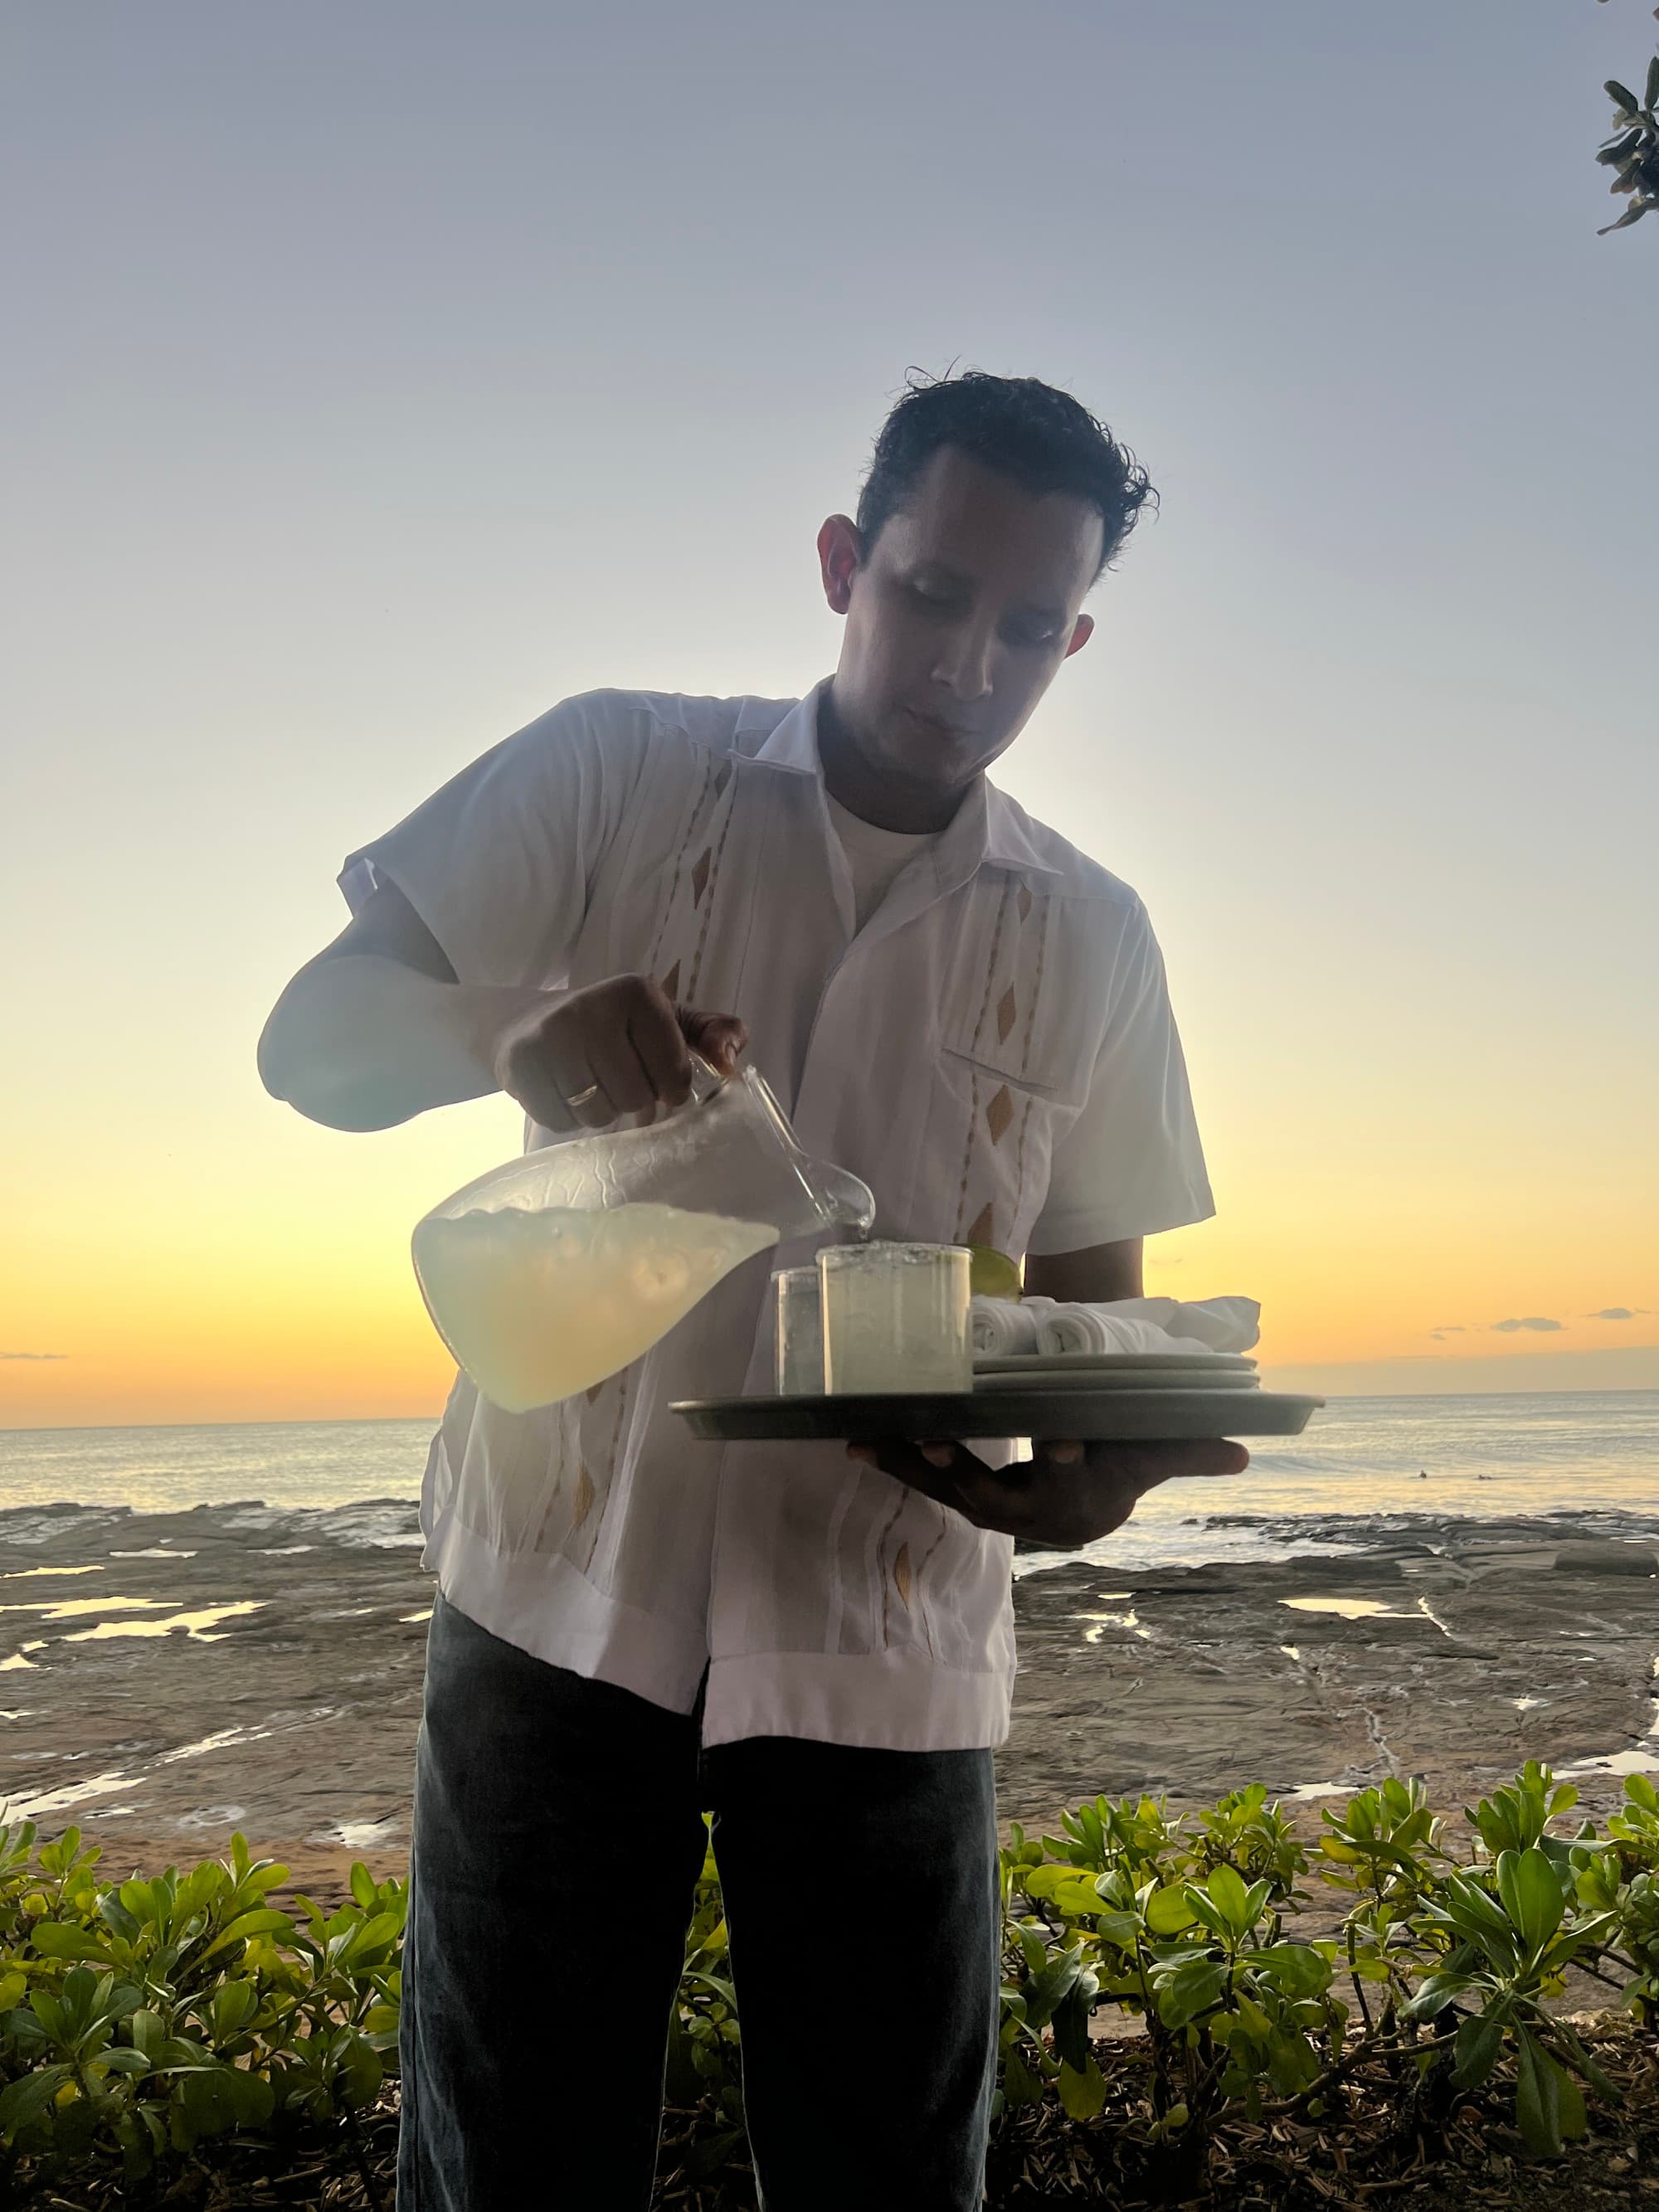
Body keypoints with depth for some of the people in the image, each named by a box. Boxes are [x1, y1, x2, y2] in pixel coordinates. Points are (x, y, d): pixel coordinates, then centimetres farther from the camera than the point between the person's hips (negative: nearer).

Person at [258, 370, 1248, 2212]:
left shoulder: (1089, 939, 5)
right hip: (561, 1594, -1)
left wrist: (1101, 1460, -15)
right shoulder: (612, 776, 0)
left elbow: (1091, 1296, 9)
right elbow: (313, 1035, -4)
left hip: (887, 1642, 2)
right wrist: (517, 1027, -26)